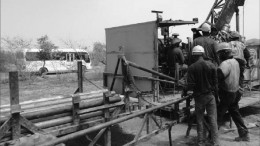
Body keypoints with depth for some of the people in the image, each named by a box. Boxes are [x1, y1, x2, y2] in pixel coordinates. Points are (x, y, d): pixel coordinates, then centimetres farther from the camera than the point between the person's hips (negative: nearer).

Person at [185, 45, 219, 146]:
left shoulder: (191, 68, -11)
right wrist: (215, 92, 12)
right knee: (213, 119, 8)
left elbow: (191, 85, -14)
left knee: (199, 120, 10)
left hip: (199, 96, -1)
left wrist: (185, 90, 4)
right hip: (210, 95, 2)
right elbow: (215, 82, -2)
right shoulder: (211, 65, -4)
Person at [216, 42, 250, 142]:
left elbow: (218, 75, -35)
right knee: (235, 114, 19)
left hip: (226, 94, -9)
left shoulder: (226, 64, -21)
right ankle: (244, 134, 26)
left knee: (218, 115, 2)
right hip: (235, 92, 9)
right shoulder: (235, 61, 9)